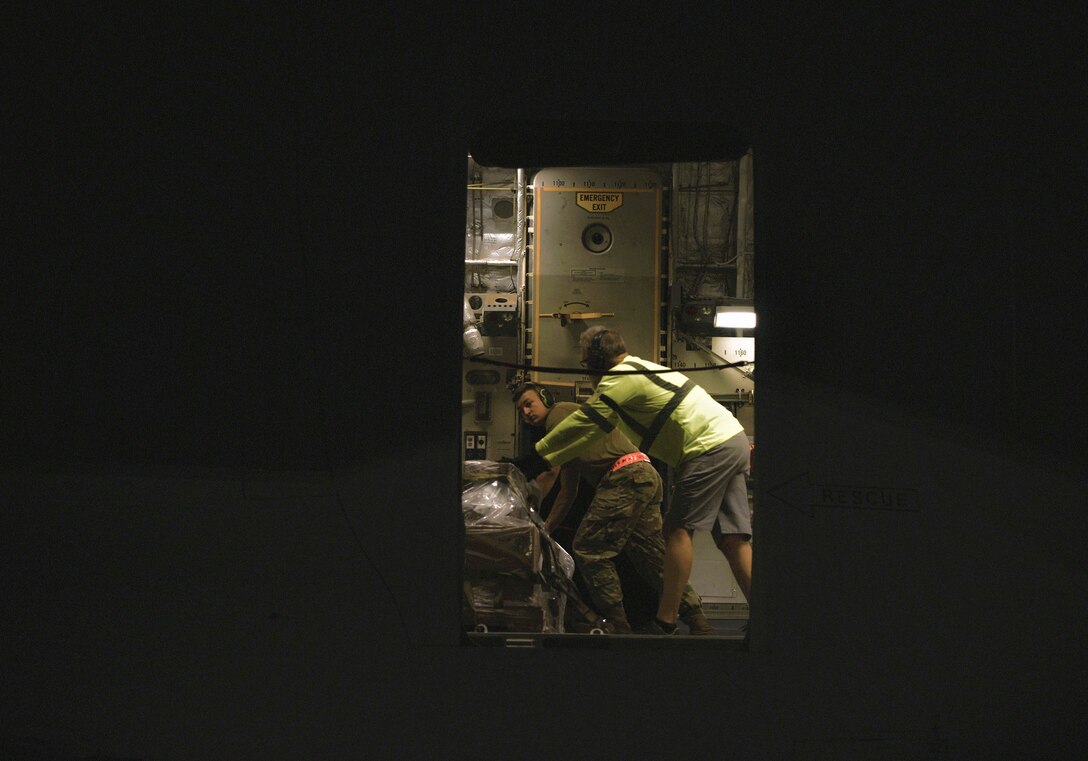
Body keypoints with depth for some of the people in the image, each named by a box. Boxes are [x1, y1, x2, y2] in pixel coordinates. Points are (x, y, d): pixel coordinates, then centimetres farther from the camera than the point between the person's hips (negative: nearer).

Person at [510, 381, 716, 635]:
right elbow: (568, 491, 32)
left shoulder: (559, 413, 2)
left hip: (626, 477, -10)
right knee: (653, 557, 11)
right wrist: (545, 529, 28)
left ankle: (618, 626, -5)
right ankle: (700, 625, 10)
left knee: (588, 549, -5)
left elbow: (550, 473, -4)